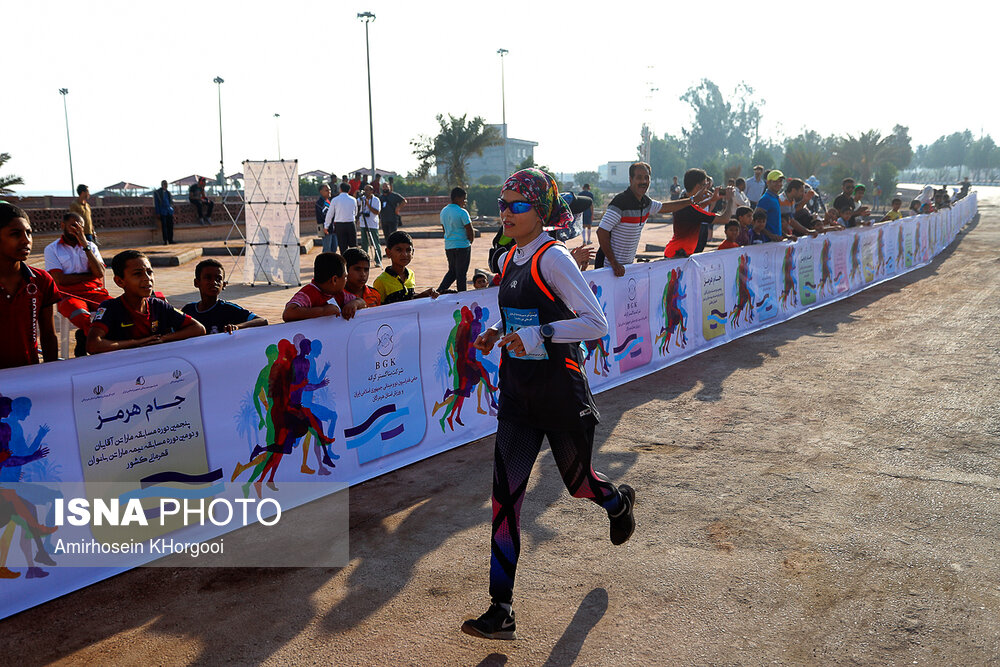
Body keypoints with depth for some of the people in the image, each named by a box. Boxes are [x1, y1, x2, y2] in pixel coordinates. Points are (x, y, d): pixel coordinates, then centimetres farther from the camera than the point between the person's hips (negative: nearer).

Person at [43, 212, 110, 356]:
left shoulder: (90, 246, 18)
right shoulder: (51, 249, 9)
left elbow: (100, 273, 0)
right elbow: (61, 279, -4)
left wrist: (85, 245, -4)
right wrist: (90, 275, 3)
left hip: (94, 292, 3)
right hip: (69, 295, -3)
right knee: (82, 316, -38)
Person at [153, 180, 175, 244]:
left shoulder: (168, 192, 17)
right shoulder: (157, 192, 2)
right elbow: (156, 203, 0)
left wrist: (172, 212, 13)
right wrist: (158, 213, -7)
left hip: (169, 212, 4)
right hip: (162, 212, -4)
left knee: (170, 226, 0)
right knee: (164, 226, -7)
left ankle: (170, 240, 6)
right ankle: (165, 241, -6)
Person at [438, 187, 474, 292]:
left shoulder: (443, 211, 8)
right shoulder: (462, 212, -15)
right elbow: (470, 232, -15)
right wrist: (470, 241, 4)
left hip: (448, 246, 7)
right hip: (463, 246, -7)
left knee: (452, 271, 19)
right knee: (461, 273, 3)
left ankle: (439, 291, 7)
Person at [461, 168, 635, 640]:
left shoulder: (553, 258, -14)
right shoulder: (510, 260, 8)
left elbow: (596, 322, -19)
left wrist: (539, 334, -28)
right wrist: (497, 333, 4)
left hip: (561, 393, -6)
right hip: (517, 394, 6)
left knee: (578, 483, 14)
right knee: (505, 495, -3)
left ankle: (618, 501, 53)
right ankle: (501, 612, 2)